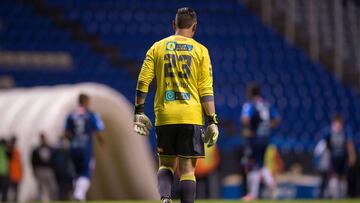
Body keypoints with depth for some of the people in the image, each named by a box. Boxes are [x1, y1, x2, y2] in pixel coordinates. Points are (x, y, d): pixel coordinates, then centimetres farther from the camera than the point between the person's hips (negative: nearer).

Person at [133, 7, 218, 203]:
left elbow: (143, 82, 2)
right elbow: (206, 90, -2)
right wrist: (212, 121, 0)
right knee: (187, 169, 3)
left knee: (166, 164, 12)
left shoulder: (157, 48, 7)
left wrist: (139, 112, 8)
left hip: (164, 116, 1)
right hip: (191, 117, -1)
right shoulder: (200, 50, 3)